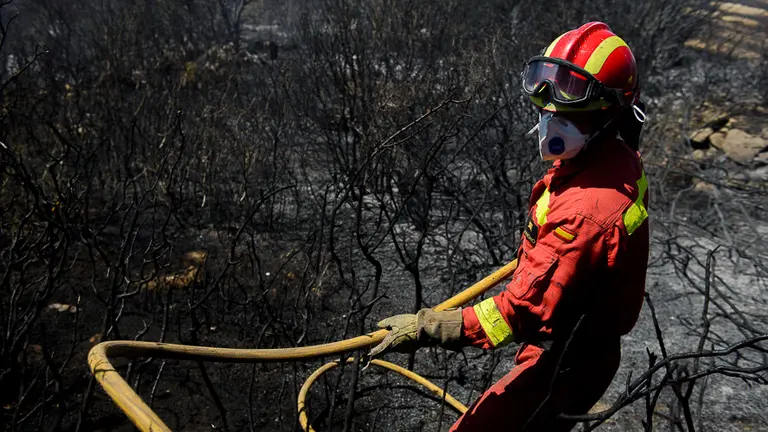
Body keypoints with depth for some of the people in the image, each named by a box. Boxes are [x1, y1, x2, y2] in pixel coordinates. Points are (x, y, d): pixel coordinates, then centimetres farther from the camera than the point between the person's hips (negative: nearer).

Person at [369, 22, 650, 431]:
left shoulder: (585, 212, -36)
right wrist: (538, 246, 31)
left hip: (562, 365, -9)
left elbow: (523, 311, -34)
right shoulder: (618, 158, -6)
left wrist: (423, 328, -32)